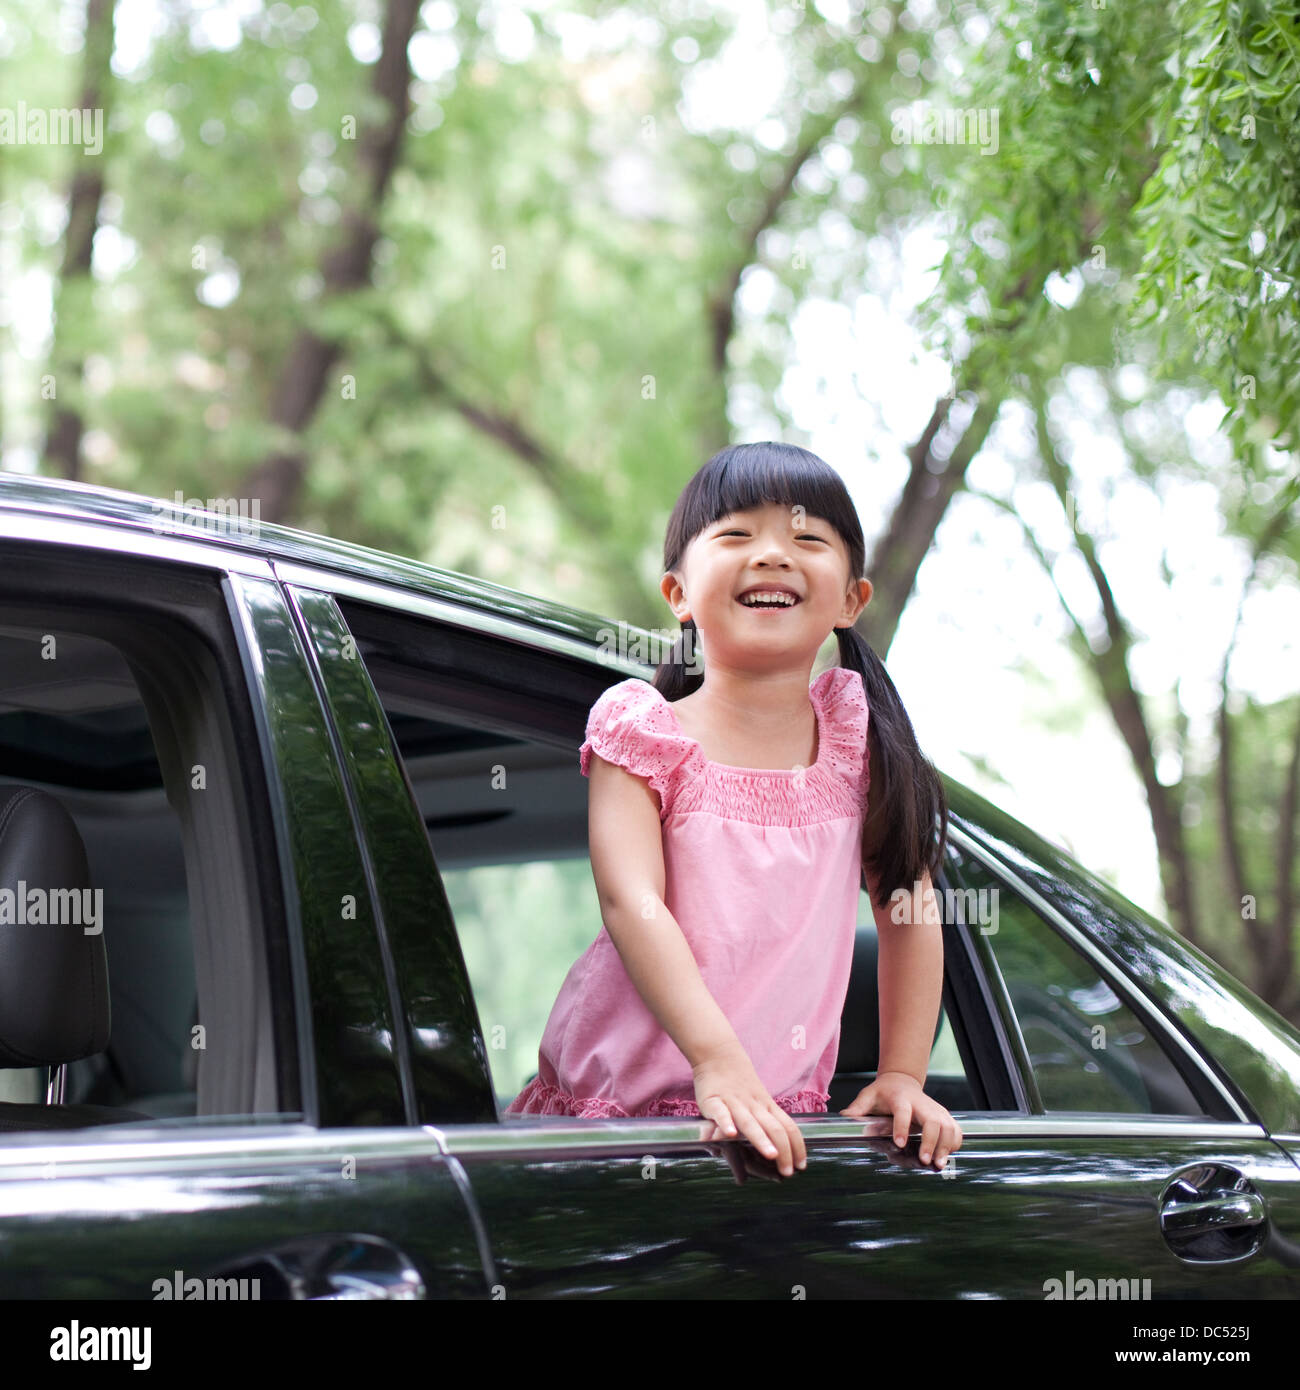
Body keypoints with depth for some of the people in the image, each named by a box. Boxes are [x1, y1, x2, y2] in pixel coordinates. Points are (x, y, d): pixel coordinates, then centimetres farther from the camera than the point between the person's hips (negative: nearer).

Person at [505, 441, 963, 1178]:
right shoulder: (643, 733, -4)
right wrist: (719, 1063, -29)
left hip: (780, 1114, 2)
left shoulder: (860, 731, 5)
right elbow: (632, 901, -17)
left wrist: (903, 1075, 3)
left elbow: (909, 908, 11)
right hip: (619, 1102, -2)